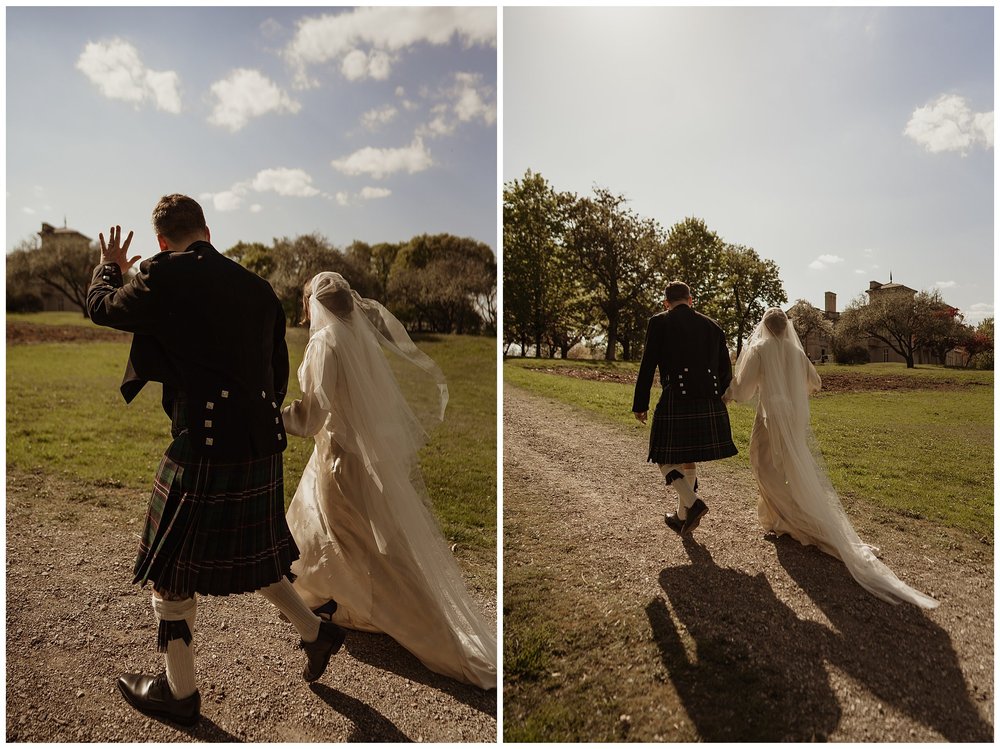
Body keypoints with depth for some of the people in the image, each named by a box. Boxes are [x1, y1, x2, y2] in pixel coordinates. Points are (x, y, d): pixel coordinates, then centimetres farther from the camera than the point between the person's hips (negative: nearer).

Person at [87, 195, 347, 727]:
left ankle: (179, 692, 33)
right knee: (247, 553, 26)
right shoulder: (257, 287, 7)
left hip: (203, 450, -6)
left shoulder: (164, 277, -10)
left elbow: (101, 307, 9)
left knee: (171, 571, 15)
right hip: (263, 447, 6)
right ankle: (316, 632, 34)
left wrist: (109, 267, 30)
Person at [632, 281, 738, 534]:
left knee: (665, 459, 9)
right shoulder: (712, 325, 12)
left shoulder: (659, 322, -1)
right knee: (688, 459, 19)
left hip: (675, 403, -5)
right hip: (708, 405, 6)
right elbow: (726, 370, 14)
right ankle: (682, 517, 30)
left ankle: (692, 503, -10)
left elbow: (647, 366, -5)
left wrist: (640, 405, 2)